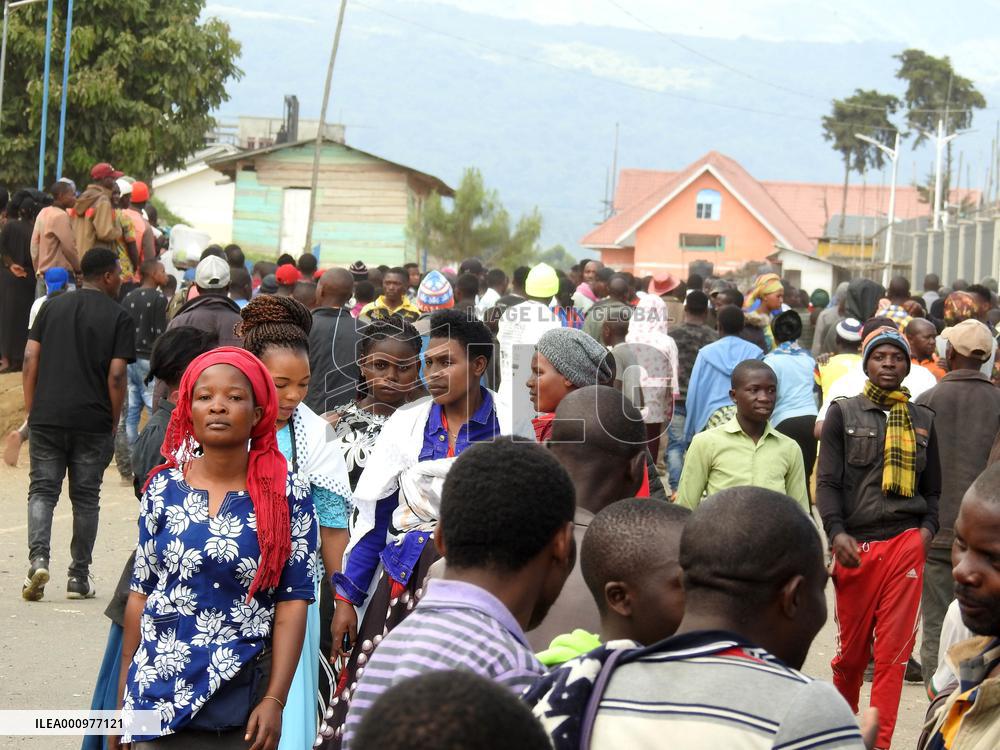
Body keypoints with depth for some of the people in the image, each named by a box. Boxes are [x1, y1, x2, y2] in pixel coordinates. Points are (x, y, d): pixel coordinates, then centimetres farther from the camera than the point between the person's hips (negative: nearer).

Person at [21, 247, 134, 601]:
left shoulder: (52, 307, 9)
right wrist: (113, 425, 1)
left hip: (47, 416, 2)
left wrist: (31, 411, 9)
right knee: (85, 496, 7)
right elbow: (116, 376, -8)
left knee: (42, 489, 6)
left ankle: (38, 559, -14)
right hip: (93, 422, -2)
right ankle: (79, 577, 12)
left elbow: (30, 359, 4)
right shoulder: (118, 317, -2)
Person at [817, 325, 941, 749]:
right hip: (855, 545, -1)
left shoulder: (923, 420, 14)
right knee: (852, 648, 6)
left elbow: (933, 487, 19)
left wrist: (929, 528, 1)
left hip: (905, 543, 1)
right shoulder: (844, 414, 7)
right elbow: (827, 481, 2)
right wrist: (837, 532, -12)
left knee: (894, 650, -4)